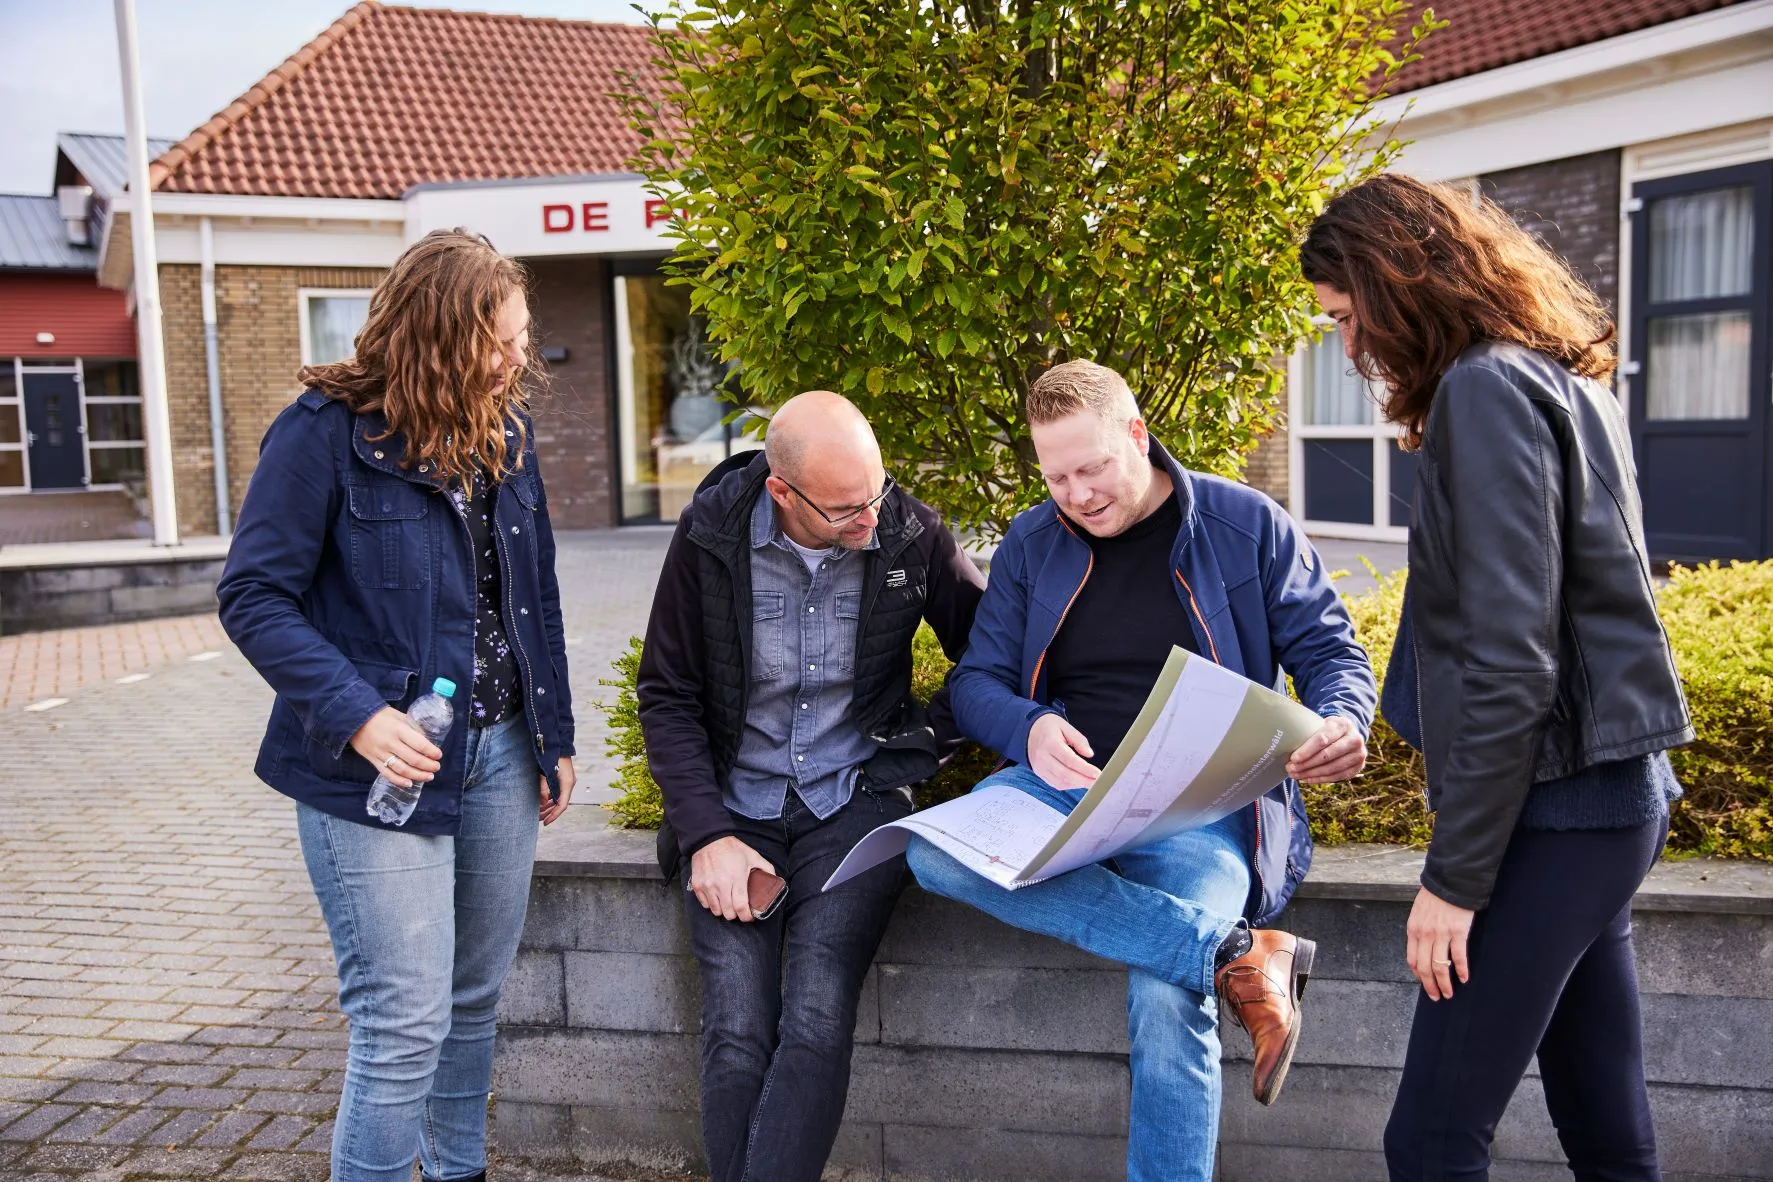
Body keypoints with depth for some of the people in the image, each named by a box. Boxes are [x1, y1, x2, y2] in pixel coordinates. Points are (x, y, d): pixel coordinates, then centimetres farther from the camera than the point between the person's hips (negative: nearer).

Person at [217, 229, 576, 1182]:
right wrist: (357, 716, -23)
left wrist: (555, 736, 14)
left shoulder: (503, 431, 7)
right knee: (405, 1024, -4)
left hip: (500, 756, 6)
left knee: (475, 998, 19)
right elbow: (253, 596, -12)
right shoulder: (325, 432, -12)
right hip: (383, 770, -6)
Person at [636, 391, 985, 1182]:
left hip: (857, 800, 0)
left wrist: (933, 733, -6)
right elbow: (666, 697, 2)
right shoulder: (710, 537, -4)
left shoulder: (911, 534, -2)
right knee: (737, 1035, -16)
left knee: (816, 1022, -21)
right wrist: (708, 836, -8)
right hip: (738, 811, 1)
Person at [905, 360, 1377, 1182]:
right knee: (937, 850, -28)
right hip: (1069, 788, 4)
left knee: (1167, 1003, -28)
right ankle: (1235, 953, -27)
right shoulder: (1030, 545, 10)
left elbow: (1329, 651, 8)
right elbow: (976, 681, 9)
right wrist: (1028, 730, -15)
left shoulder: (1248, 525, 3)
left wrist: (1343, 722, -16)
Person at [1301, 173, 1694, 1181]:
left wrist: (1454, 875, -15)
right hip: (1616, 793, 10)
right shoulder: (1569, 378, 13)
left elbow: (1507, 663, -20)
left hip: (1552, 808, -9)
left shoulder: (1486, 388, -15)